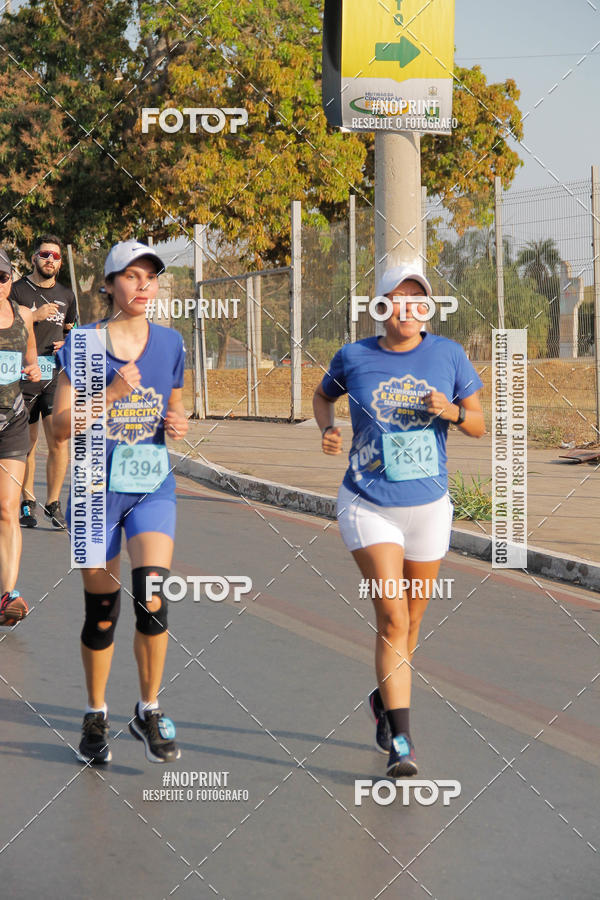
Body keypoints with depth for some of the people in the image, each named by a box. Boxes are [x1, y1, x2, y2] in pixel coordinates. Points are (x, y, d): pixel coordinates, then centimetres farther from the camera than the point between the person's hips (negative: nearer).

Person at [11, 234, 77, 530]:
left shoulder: (66, 296, 14)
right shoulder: (17, 290, 2)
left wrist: (66, 344, 6)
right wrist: (33, 316, -14)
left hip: (56, 376, 2)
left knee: (59, 441, -9)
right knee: (26, 444, 5)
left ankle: (53, 502, 3)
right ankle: (27, 501, 19)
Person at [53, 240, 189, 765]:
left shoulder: (170, 342, 5)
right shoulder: (82, 343, -5)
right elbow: (61, 426, -9)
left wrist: (179, 424, -5)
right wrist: (112, 393, -22)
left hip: (154, 489, 2)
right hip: (99, 489, -1)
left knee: (152, 594, -17)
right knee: (101, 613, 5)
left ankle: (149, 712, 2)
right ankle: (96, 717, 27)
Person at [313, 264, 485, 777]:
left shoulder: (449, 355, -1)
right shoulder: (354, 357, -3)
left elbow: (479, 426, 5)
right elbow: (323, 395, 18)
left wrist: (452, 411, -16)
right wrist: (328, 430, -2)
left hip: (429, 507, 2)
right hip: (368, 505, -2)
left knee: (411, 620, 14)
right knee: (392, 616, -15)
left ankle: (384, 700, 41)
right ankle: (401, 741, -15)